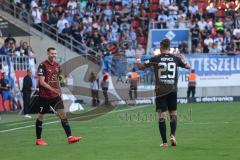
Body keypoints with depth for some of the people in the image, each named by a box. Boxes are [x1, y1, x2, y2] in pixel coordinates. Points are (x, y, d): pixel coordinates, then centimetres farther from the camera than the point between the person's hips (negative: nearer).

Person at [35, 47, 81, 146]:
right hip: (44, 96, -6)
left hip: (55, 96, 6)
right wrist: (52, 89, -27)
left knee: (63, 114, -3)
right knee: (40, 117, 5)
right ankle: (38, 139, 16)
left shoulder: (57, 65, 8)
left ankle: (69, 137, -6)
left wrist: (59, 91, 18)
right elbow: (42, 82, -19)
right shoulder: (43, 66, -12)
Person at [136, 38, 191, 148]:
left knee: (162, 115, -1)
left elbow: (141, 67, 3)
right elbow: (188, 67, 19)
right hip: (172, 90, 2)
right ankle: (172, 135, -6)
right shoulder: (175, 59, 4)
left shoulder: (156, 59, -3)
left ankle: (164, 142, -5)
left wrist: (137, 61, 24)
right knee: (173, 114, 15)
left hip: (160, 91, -2)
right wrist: (183, 59, 38)